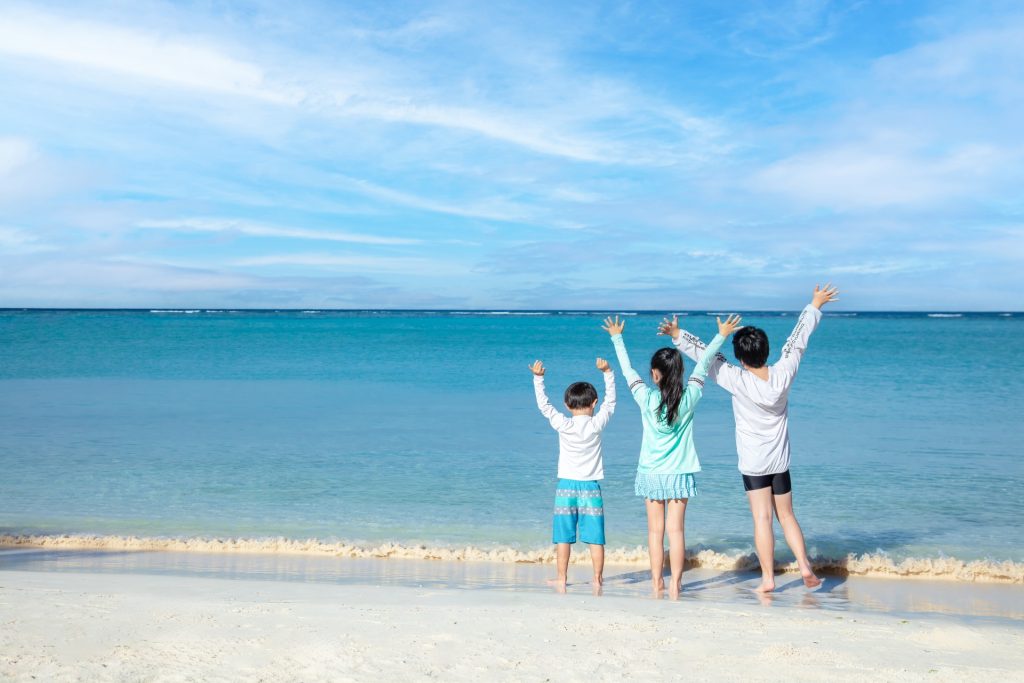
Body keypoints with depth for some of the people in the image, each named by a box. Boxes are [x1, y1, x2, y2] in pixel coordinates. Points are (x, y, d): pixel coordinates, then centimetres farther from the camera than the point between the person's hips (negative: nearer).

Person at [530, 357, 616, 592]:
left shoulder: (562, 425, -5)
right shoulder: (597, 424, -4)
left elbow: (544, 405, 4)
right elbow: (610, 401, 9)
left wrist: (538, 378, 7)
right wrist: (608, 373, 14)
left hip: (566, 485, 0)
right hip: (590, 486, 0)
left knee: (563, 536, 6)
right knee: (595, 537, 4)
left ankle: (562, 579, 11)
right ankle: (597, 580, 8)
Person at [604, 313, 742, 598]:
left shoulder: (646, 399, -11)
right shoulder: (688, 398, -9)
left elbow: (628, 370, 2)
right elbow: (703, 366, 1)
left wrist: (617, 338, 14)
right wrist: (721, 336, 11)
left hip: (651, 473, 0)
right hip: (679, 473, 0)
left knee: (655, 529, 7)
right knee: (676, 529, 3)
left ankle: (657, 582, 11)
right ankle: (675, 585, 5)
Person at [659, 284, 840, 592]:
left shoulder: (738, 381, -20)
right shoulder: (782, 375, -11)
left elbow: (707, 355, -14)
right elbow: (797, 341, 1)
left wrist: (678, 335, -5)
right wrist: (815, 306, 13)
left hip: (752, 462, -3)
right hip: (780, 460, 3)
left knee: (762, 518, -1)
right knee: (786, 515, 16)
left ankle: (768, 577, -1)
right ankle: (805, 566, 8)